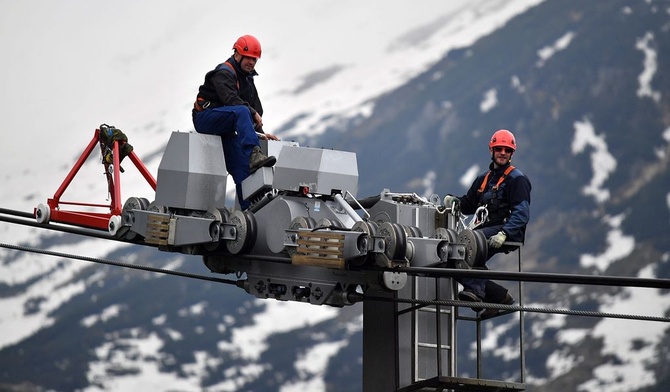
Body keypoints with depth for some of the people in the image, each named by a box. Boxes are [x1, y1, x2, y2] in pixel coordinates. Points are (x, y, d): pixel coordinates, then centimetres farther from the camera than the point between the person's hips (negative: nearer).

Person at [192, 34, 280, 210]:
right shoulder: (224, 73, -8)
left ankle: (248, 206, -12)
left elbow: (256, 106, 19)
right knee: (241, 111, -35)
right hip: (205, 119, -9)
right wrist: (253, 114, -24)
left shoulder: (247, 79, 21)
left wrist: (259, 132, 8)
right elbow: (230, 99, -24)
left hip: (223, 127, 9)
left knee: (240, 164, -6)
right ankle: (253, 155, -50)